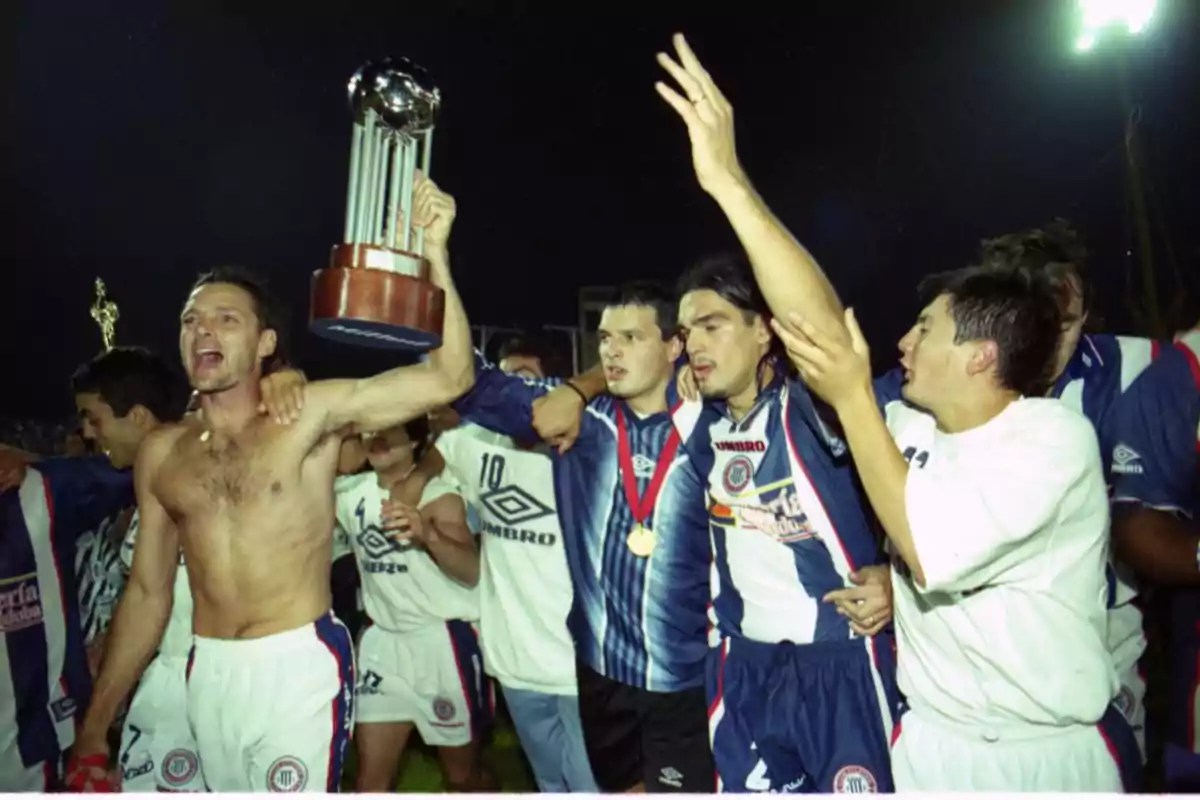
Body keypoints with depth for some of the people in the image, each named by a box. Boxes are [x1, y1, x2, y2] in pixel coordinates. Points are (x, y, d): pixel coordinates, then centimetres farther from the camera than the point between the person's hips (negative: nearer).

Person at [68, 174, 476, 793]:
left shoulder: (313, 412, -8)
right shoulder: (160, 451, 6)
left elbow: (449, 378, -19)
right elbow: (147, 592, 12)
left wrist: (434, 254, -27)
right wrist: (94, 726, 12)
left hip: (299, 666, -4)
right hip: (207, 673, 5)